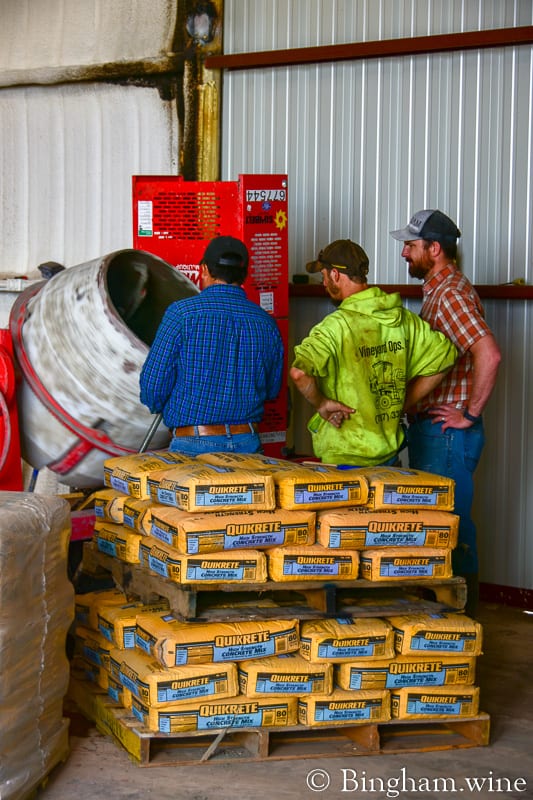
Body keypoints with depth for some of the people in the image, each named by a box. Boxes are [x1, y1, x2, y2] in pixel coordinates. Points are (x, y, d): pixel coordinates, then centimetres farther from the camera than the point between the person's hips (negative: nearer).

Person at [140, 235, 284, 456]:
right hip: (249, 444, 4)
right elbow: (272, 390, 16)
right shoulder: (266, 323, 5)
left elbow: (153, 381, -6)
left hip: (193, 445, -3)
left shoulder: (182, 313, -7)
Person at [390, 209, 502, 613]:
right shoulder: (439, 291, 15)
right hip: (430, 429, 10)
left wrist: (470, 414, -23)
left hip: (447, 432, -10)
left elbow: (489, 354, -31)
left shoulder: (452, 293, -17)